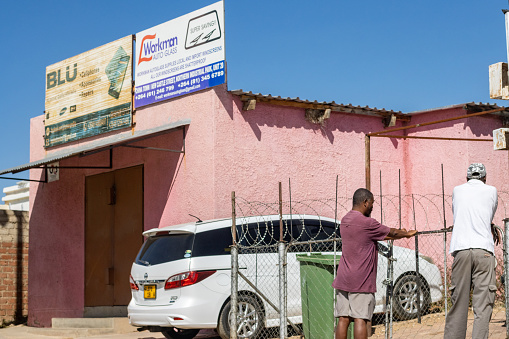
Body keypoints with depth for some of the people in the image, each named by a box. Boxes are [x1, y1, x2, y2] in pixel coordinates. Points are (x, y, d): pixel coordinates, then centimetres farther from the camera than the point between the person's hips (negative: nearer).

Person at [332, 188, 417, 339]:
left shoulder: (345, 220, 13)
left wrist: (400, 234, 24)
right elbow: (391, 233, 0)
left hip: (343, 280, 8)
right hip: (361, 281, -8)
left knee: (343, 319, 5)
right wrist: (408, 234, 19)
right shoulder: (366, 222, -14)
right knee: (360, 319, -6)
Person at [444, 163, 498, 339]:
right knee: (483, 304, -6)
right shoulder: (491, 191, 12)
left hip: (461, 250, 2)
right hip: (484, 249, -2)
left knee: (459, 302, 4)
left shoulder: (457, 190, 15)